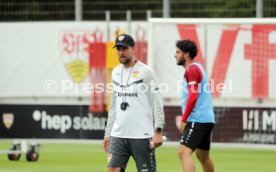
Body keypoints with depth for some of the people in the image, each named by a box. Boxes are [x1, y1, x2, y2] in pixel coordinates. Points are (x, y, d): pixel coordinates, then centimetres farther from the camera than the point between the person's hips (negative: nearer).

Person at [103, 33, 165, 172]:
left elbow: (157, 103, -8)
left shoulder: (145, 72, -6)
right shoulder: (116, 72, 13)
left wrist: (158, 131, -16)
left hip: (142, 135, -5)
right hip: (119, 134, 6)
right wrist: (108, 132, 16)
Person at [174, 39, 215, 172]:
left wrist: (183, 120, -15)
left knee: (184, 152, -19)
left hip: (197, 120, -10)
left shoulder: (192, 69, -11)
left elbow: (193, 96, -19)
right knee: (203, 156, 19)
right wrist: (184, 118, 20)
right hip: (207, 119, 10)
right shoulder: (197, 68, 19)